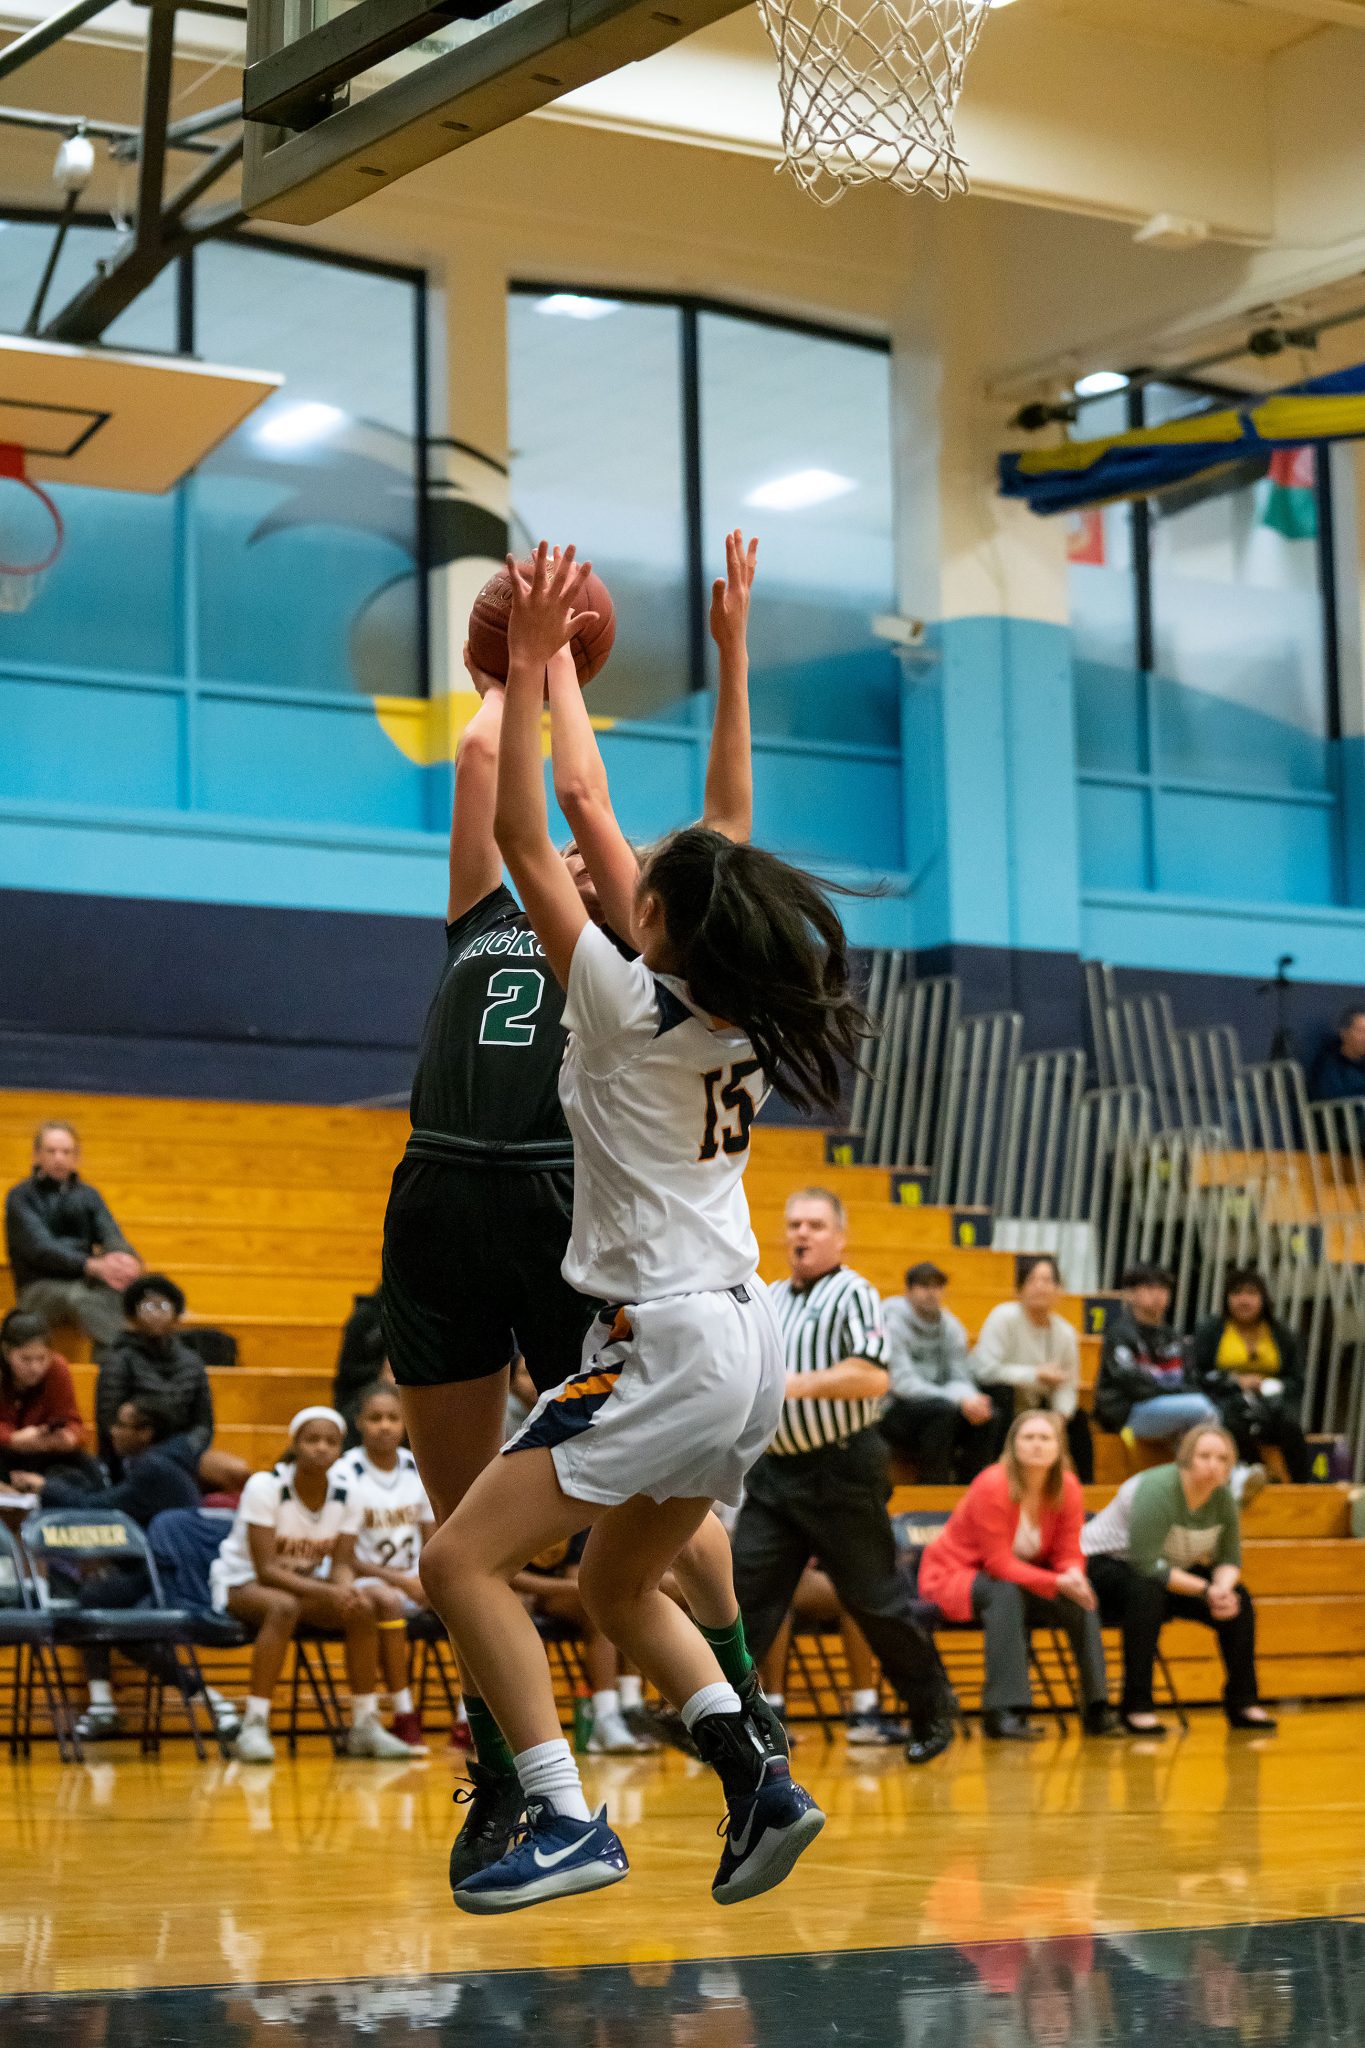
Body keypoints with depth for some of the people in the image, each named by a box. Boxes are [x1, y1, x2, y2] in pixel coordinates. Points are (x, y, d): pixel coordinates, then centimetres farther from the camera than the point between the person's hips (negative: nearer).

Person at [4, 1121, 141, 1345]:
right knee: (79, 1298, -39)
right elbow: (40, 1247, -14)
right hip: (39, 1289, -4)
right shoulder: (21, 1197, 2)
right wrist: (93, 1265, -30)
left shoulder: (88, 1195, 17)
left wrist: (126, 1258, -26)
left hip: (84, 1283, 4)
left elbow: (111, 1236, 2)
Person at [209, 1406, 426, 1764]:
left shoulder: (345, 1494, -7)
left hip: (304, 1582, 5)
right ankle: (254, 1728, -36)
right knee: (284, 1607, -38)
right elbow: (266, 1569, -27)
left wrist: (347, 1588, -32)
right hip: (241, 1583, -5)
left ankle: (365, 1725, -12)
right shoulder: (265, 1487, -23)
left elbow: (341, 1563, -6)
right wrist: (328, 1592, -39)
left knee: (364, 1607, -22)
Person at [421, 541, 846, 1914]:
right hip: (744, 1342, 9)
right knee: (617, 1589, 23)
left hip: (666, 1349, -9)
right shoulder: (733, 1017, 6)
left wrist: (532, 663, -7)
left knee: (461, 1561, -6)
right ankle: (757, 1773, 8)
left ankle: (566, 1823, -13)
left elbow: (526, 840, -11)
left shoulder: (630, 1011, -13)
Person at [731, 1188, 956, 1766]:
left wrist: (797, 1384, -27)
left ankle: (932, 1712, 19)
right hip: (775, 1470, 7)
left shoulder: (853, 1294, -9)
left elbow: (873, 1376, -23)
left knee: (875, 1597, 3)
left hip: (841, 1472, -6)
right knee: (744, 1591, -2)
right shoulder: (770, 1299, 15)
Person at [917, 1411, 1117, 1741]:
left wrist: (1073, 1574, -30)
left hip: (1018, 1574, 6)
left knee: (1081, 1596, -18)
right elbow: (999, 1564, -28)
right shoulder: (993, 1486, -27)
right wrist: (1057, 1583, -37)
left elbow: (1069, 1554, -5)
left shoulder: (1067, 1488, -9)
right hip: (954, 1575, -6)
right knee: (1006, 1593, -37)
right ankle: (1002, 1713, -39)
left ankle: (1097, 1707, -14)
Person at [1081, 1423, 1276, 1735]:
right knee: (1147, 1592, -38)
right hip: (1104, 1566, -8)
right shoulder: (1158, 1489, -30)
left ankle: (1243, 1702, 4)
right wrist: (1206, 1590, -31)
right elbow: (1146, 1565, -33)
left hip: (1165, 1571, 8)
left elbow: (1229, 1560, -2)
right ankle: (1136, 1706, -32)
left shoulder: (1223, 1497, -7)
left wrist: (1223, 1587, -27)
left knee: (1236, 1599, -7)